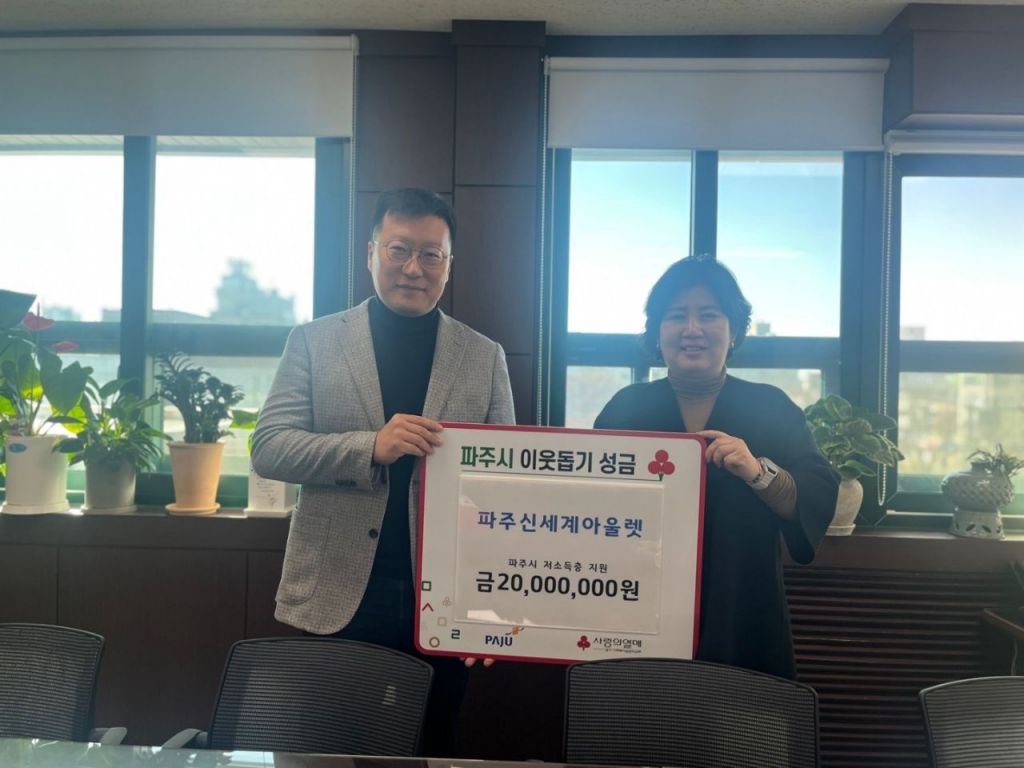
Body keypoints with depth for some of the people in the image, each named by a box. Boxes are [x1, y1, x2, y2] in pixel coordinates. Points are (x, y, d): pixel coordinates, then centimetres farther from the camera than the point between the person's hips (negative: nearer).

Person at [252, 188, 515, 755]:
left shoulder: (485, 357, 5)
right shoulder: (315, 341, 2)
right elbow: (267, 448, -4)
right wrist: (371, 446, -20)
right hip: (336, 599, -1)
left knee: (429, 753, 14)